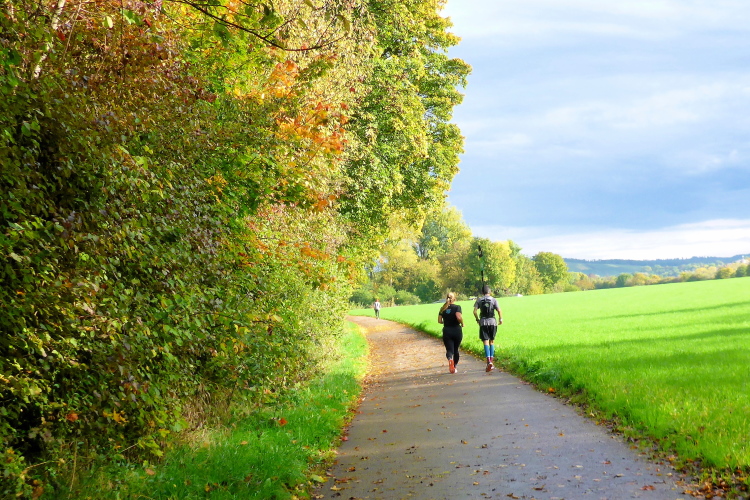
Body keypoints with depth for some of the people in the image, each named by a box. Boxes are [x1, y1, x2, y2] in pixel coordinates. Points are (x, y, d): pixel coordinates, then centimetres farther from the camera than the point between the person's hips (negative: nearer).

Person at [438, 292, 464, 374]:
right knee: (456, 349, 16)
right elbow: (459, 317, -22)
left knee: (449, 349, -3)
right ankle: (455, 366, 23)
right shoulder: (457, 307, -6)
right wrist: (462, 324, -3)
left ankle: (450, 359, -35)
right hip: (456, 330, -1)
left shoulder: (443, 308, 5)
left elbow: (439, 321, 1)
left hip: (446, 331, 1)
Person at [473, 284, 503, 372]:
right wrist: (500, 319, 10)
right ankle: (492, 360, 12)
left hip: (483, 323, 0)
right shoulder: (493, 300, 2)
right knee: (492, 341, 14)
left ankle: (489, 361, -20)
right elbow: (499, 310, -6)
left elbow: (475, 311, -4)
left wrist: (477, 319, 11)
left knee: (486, 342, -5)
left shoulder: (479, 300, 4)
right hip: (492, 322, 0)